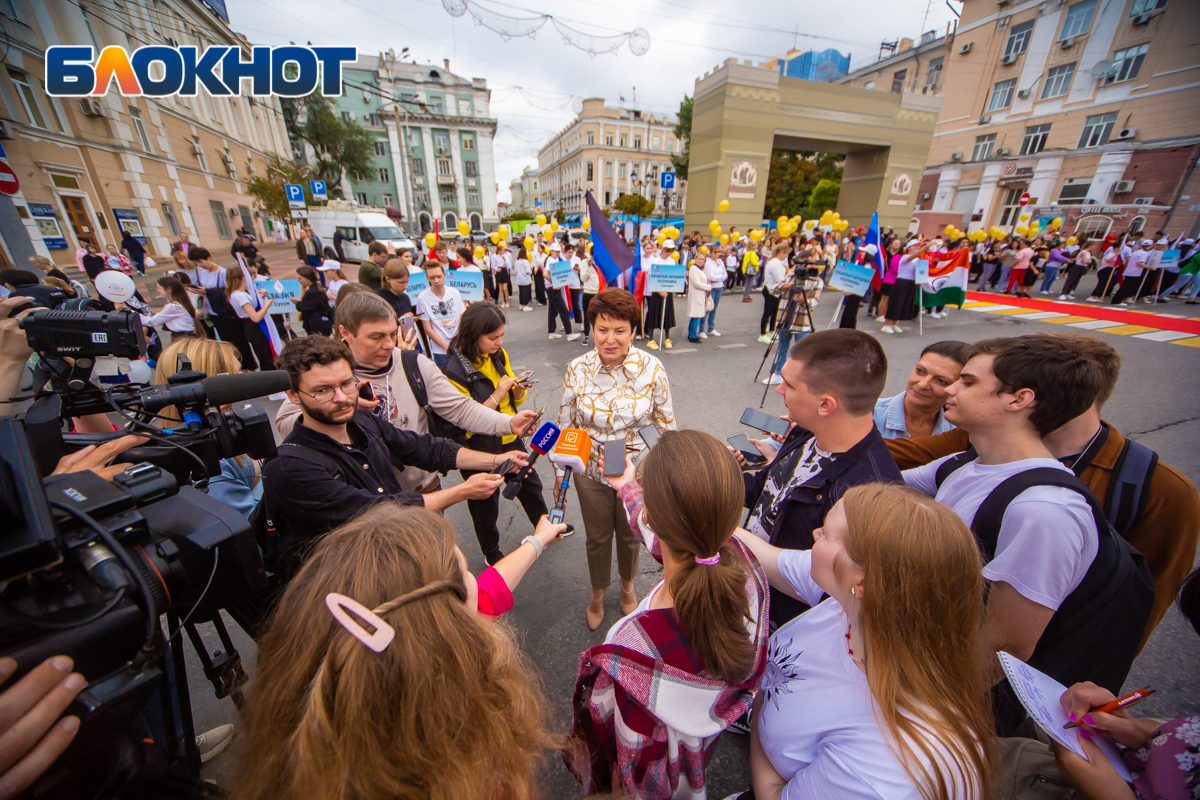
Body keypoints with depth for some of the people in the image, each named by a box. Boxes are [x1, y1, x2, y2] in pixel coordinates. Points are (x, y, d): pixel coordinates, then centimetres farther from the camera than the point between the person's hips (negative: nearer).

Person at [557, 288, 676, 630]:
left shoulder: (651, 368, -18)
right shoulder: (577, 369, -15)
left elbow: (666, 423, -5)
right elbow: (565, 425, -3)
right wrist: (560, 473, 2)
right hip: (590, 471, 1)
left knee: (630, 534, 23)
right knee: (597, 537, 21)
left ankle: (627, 583, 58)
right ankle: (598, 592, 53)